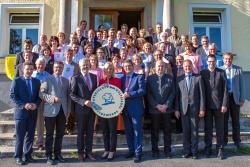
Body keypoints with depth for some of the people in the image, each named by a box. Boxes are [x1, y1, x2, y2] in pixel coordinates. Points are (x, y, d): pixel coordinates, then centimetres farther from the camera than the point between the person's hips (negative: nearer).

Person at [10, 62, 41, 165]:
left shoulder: (37, 81, 9)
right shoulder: (17, 81, -2)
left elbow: (39, 96, 10)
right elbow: (13, 96, -7)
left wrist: (36, 104, -9)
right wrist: (24, 105, -17)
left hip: (33, 112, 4)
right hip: (21, 112, -4)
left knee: (30, 135, 10)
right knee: (20, 136, 1)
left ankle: (28, 155, 21)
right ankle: (18, 157, 12)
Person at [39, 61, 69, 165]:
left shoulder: (66, 80, 15)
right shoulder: (47, 79, 1)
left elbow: (68, 95, 15)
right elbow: (41, 93, -6)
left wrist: (68, 110, 8)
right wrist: (52, 98, -19)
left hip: (62, 111, 4)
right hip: (51, 111, -4)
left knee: (60, 134, 9)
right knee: (50, 135, 2)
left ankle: (58, 154, 21)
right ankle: (49, 156, 10)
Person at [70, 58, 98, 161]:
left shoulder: (94, 77, 8)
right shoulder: (76, 78, -5)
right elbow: (72, 95, -9)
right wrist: (84, 102, -18)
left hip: (92, 108, 4)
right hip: (81, 109, -4)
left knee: (90, 131, 9)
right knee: (81, 131, 7)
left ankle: (88, 151, 20)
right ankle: (80, 152, 19)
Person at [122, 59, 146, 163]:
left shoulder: (139, 77, 0)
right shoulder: (122, 78, 15)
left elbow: (142, 90, -12)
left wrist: (129, 94, -19)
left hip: (136, 108, -5)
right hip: (125, 108, 6)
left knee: (137, 131, -1)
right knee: (128, 131, 12)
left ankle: (138, 153, 5)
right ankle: (131, 150, 24)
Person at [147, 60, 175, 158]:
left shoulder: (170, 78, 7)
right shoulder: (150, 78, 4)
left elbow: (172, 93, 3)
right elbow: (148, 94, -1)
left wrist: (166, 105, -9)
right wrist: (157, 105, -10)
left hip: (167, 108, 1)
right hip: (154, 109, -1)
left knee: (167, 130, 6)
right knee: (154, 131, 5)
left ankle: (167, 150, 16)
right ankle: (155, 150, 16)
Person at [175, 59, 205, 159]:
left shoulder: (198, 78, 3)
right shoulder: (179, 79, 8)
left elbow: (202, 94, 0)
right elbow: (177, 95, 7)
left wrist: (202, 109, -6)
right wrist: (176, 109, 2)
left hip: (195, 109, -1)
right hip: (183, 109, 1)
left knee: (194, 131, 5)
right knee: (185, 131, 6)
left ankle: (194, 152, 14)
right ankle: (187, 151, 16)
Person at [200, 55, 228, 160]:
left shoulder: (221, 73, 2)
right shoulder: (203, 73, 4)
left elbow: (225, 89, -1)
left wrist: (224, 104, -7)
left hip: (219, 104, -1)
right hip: (207, 105, 1)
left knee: (220, 128, 5)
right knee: (208, 128, 8)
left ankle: (220, 149, 14)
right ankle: (208, 149, 19)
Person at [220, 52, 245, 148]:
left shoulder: (238, 69, 2)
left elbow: (241, 85, 2)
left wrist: (242, 99, -3)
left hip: (235, 97, 1)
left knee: (235, 120, 9)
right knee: (224, 120, 7)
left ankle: (237, 140, 21)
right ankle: (224, 140, 19)